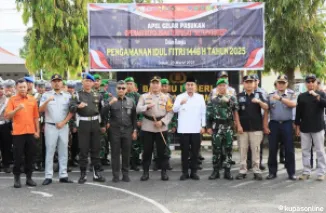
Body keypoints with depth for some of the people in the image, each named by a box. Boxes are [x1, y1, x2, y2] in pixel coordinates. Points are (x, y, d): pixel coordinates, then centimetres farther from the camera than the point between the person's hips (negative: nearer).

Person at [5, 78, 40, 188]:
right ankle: (17, 178, 12)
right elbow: (7, 116, -7)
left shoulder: (32, 100, 8)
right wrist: (17, 109, -22)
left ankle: (29, 177, 16)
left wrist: (37, 131, 8)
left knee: (30, 156, 7)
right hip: (18, 132, -2)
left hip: (31, 132, 3)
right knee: (17, 156, 2)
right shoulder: (12, 99, 0)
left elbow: (36, 117, 11)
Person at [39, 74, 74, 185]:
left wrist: (63, 122, -6)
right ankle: (48, 176, 1)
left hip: (64, 126, 2)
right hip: (50, 126, -2)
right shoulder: (46, 95, 3)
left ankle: (63, 175, 10)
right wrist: (47, 101, -22)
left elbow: (71, 111, 4)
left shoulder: (68, 96, 7)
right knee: (50, 151, -1)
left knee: (63, 151, 5)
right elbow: (40, 110, -6)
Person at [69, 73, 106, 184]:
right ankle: (83, 174, 6)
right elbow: (71, 108, -14)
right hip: (83, 124, -3)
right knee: (83, 150, -1)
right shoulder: (77, 95, 1)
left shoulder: (97, 95, 12)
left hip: (95, 123, 3)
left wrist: (103, 125, 14)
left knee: (96, 149, 7)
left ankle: (96, 173, 14)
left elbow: (101, 110, 17)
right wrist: (78, 106, -34)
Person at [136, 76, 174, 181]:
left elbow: (170, 112, 1)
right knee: (147, 151, 5)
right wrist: (147, 106, -23)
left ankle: (164, 172, 13)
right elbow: (138, 109, -5)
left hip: (162, 128, 0)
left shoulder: (166, 97, 6)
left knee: (162, 151, 4)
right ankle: (146, 172, 13)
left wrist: (162, 122, -12)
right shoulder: (144, 96, 6)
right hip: (147, 128, 0)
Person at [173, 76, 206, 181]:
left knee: (195, 151, 5)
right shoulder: (180, 97, 2)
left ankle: (194, 172, 13)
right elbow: (174, 110, -11)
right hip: (183, 129, -1)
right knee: (185, 152, 4)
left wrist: (203, 126, 3)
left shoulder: (200, 97, 7)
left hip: (196, 129, 1)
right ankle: (185, 172, 11)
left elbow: (203, 113, 9)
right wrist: (180, 103, -29)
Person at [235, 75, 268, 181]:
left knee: (256, 150, 3)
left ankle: (256, 171, 8)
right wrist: (238, 125, -5)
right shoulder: (239, 96, 5)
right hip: (243, 128, 0)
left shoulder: (259, 95, 6)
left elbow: (266, 107, -4)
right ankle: (242, 171, 10)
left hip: (256, 128, 0)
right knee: (243, 150, 4)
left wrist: (259, 101, -24)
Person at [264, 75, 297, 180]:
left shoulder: (291, 94, 4)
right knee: (272, 149, 5)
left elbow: (293, 104, -16)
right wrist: (265, 126, 0)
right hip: (274, 124, 1)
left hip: (287, 124, -1)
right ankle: (272, 172, 14)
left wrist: (280, 98, -23)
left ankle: (291, 173, 10)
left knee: (289, 149, 1)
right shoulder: (270, 95, 8)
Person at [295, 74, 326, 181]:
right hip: (304, 128, 3)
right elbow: (298, 112, 9)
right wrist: (297, 126, 6)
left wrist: (316, 96, -26)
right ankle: (306, 172, 15)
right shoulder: (301, 96, 8)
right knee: (305, 150, 7)